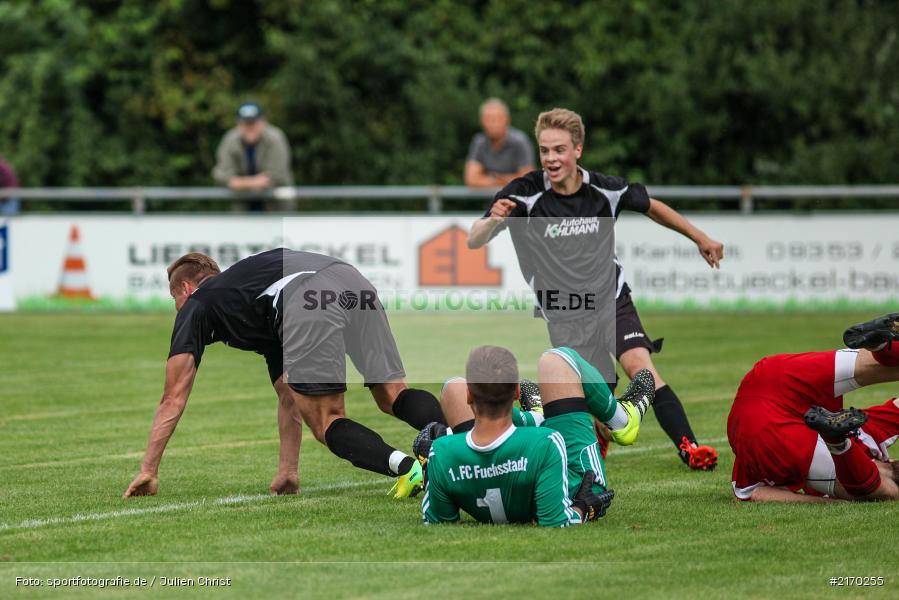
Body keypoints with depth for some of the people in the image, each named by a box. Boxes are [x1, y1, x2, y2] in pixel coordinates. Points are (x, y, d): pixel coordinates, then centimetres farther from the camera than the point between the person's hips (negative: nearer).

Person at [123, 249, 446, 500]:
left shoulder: (198, 304, 30)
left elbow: (174, 398, 26)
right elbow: (289, 399, 50)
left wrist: (148, 471, 31)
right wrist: (288, 473, 51)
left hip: (309, 303, -6)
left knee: (326, 421, 2)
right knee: (394, 396, 9)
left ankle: (407, 468, -23)